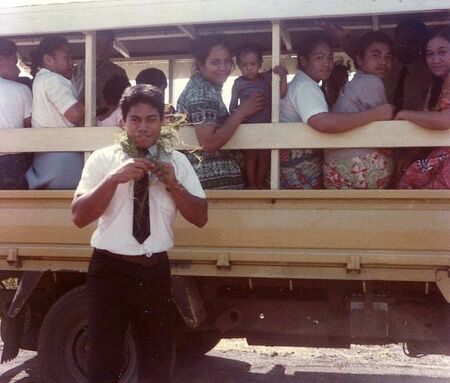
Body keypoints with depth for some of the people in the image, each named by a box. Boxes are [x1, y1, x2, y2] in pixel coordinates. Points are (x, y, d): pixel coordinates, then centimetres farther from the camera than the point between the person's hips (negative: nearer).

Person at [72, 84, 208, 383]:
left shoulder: (177, 162, 5)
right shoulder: (102, 159, -2)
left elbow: (200, 218, 2)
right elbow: (80, 217, -10)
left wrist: (172, 183, -12)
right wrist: (114, 178, -22)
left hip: (156, 270, 3)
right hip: (110, 268, -2)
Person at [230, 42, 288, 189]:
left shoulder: (267, 78, 1)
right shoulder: (239, 83, 0)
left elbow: (281, 94, -7)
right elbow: (232, 106, 3)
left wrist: (283, 76, -20)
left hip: (266, 124, 2)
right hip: (248, 126, -2)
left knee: (264, 156, 5)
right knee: (250, 155, -1)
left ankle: (260, 183, 18)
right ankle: (251, 183, 7)